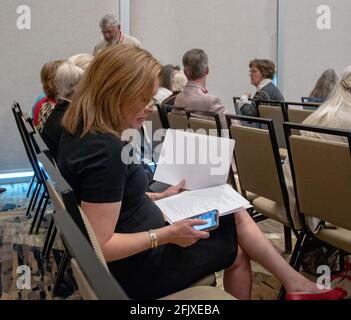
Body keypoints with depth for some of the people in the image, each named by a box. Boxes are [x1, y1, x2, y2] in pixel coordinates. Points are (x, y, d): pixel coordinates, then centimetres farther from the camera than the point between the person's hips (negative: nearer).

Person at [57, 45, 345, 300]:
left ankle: (295, 283, 23)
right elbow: (100, 246, -30)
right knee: (237, 249, 11)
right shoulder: (105, 151, -31)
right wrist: (167, 235, -24)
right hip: (139, 265, -9)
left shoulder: (81, 134, 0)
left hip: (136, 245, 9)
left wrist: (160, 197, 8)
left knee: (236, 214, 13)